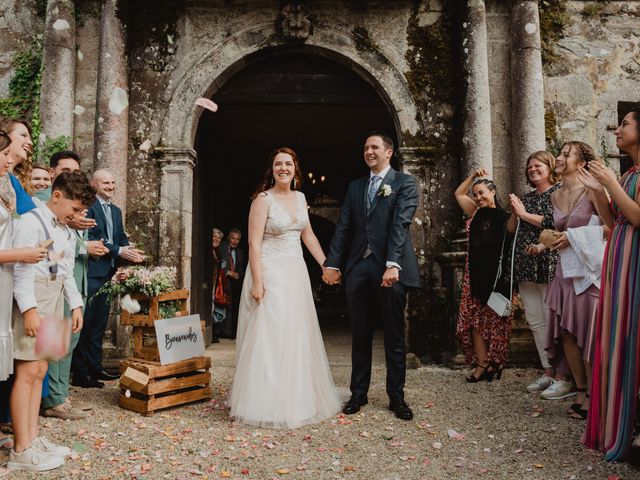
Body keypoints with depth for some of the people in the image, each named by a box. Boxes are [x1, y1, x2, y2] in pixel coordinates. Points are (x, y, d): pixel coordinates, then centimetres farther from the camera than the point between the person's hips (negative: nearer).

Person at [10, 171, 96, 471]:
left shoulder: (66, 231, 18)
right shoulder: (31, 222, -9)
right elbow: (22, 268, -15)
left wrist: (75, 304, 15)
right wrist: (29, 309, -21)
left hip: (55, 300, 8)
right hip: (33, 299, -8)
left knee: (39, 371, 9)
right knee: (28, 372, -7)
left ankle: (32, 440, 16)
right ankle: (21, 451, -1)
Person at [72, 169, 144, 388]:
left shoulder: (116, 211, 18)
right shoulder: (88, 206, -8)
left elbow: (122, 237, 18)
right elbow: (89, 238, -17)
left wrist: (130, 251, -3)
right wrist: (119, 251, -19)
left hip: (108, 272, 8)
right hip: (91, 272, -8)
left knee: (100, 322, 13)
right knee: (85, 322, -3)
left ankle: (95, 367, 22)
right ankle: (80, 373, 4)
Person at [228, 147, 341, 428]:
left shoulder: (300, 197, 10)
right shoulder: (263, 199, -9)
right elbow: (254, 243, -14)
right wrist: (257, 282, -20)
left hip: (296, 273, 7)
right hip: (270, 273, -7)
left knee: (297, 336, 13)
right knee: (269, 336, -2)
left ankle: (297, 399, 28)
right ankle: (268, 404, 12)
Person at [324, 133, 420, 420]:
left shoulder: (405, 183, 2)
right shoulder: (355, 187, 17)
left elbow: (400, 224, -11)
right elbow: (343, 227, 11)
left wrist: (393, 264, -22)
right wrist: (332, 264, 1)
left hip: (390, 268, -4)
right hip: (357, 267, 4)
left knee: (394, 337, 6)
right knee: (360, 335, 11)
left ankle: (396, 397, 18)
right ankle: (358, 394, 23)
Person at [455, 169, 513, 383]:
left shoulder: (505, 217, -3)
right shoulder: (476, 214, 13)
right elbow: (458, 194, 23)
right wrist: (473, 176, 14)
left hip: (497, 275, -5)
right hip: (475, 275, 5)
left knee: (495, 321, 3)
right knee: (475, 319, 0)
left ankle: (493, 364, 10)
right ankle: (481, 364, 2)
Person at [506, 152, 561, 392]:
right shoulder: (526, 198, 19)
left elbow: (557, 222, -16)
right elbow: (510, 230, 16)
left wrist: (525, 214, -6)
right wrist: (514, 211, -1)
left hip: (549, 264, -7)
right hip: (526, 266, 7)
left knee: (552, 319, -5)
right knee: (535, 321, 7)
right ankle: (548, 371, 16)